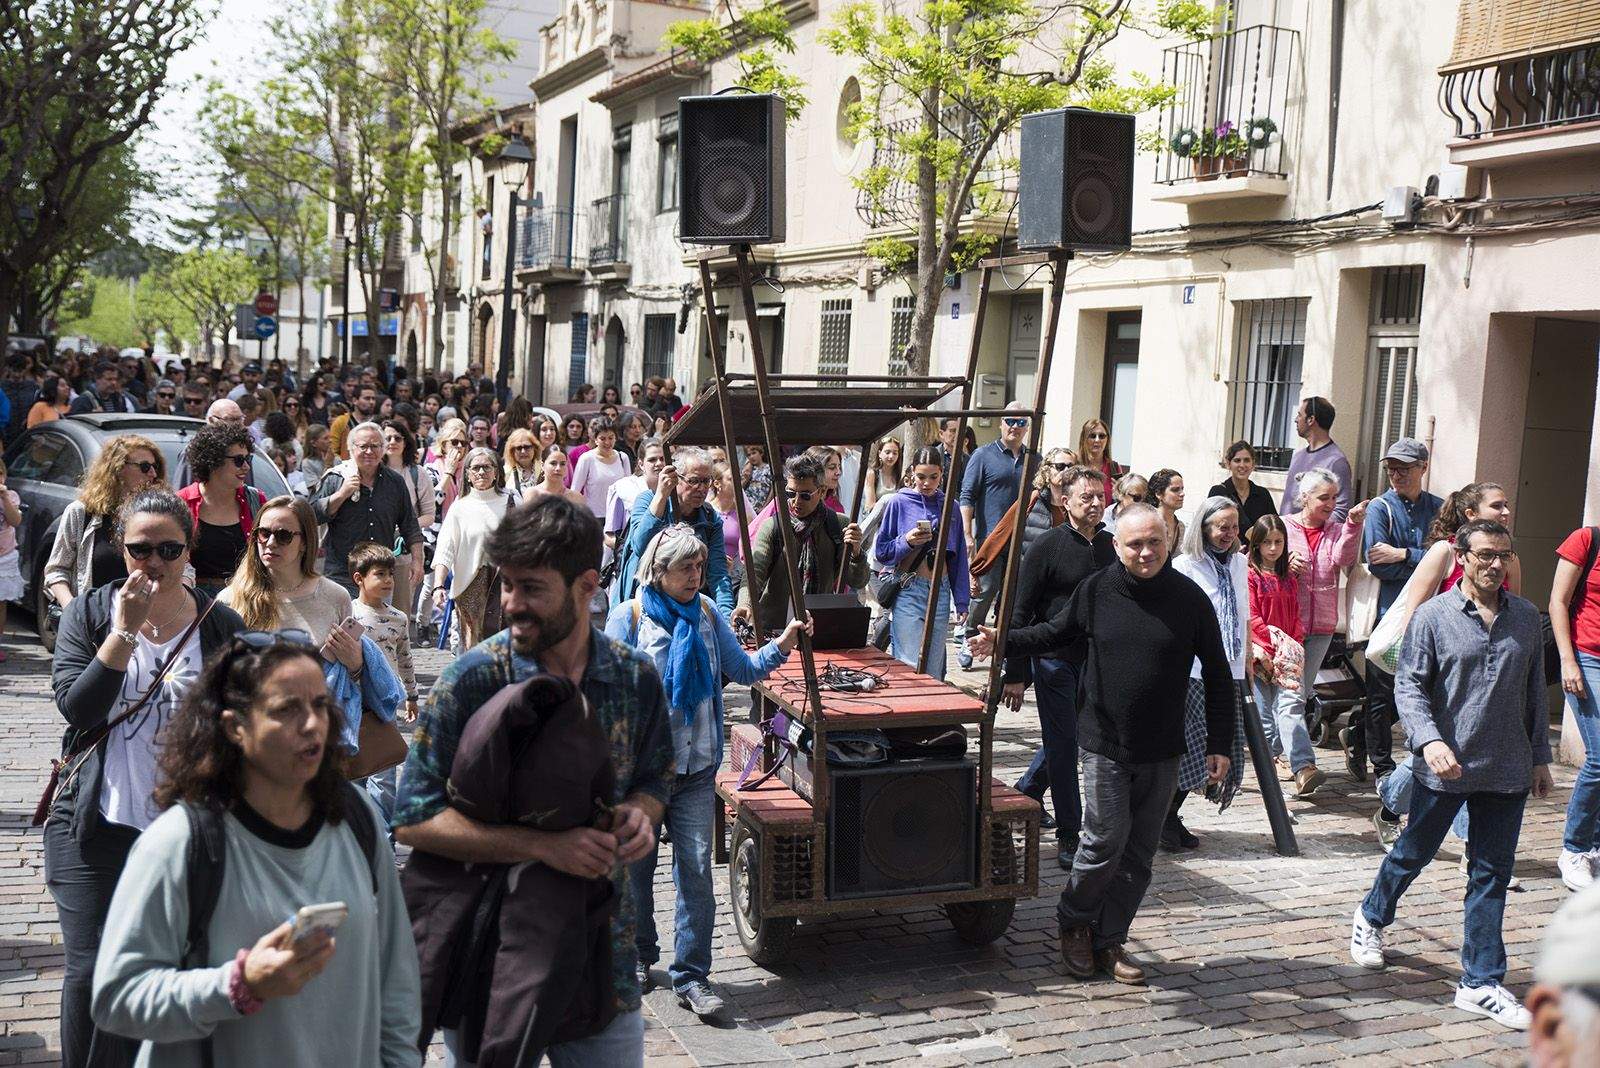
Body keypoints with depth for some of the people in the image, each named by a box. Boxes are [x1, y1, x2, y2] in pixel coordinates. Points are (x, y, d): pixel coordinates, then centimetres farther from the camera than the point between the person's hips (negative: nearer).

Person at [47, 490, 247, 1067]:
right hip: (96, 826, -1)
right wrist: (125, 630, -18)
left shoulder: (222, 626, 1)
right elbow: (75, 707, -13)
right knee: (92, 972, 0)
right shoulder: (90, 612, 0)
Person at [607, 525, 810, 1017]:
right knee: (637, 865, 13)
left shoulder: (707, 614, 6)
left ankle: (691, 976, 4)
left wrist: (781, 646, -7)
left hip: (697, 768, 2)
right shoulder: (628, 617, -6)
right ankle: (638, 955, 34)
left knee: (696, 869, -3)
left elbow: (743, 670, 9)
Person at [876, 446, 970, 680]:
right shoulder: (899, 503, 0)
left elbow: (958, 558, 12)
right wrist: (907, 541, -15)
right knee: (910, 668, -10)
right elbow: (881, 552, 3)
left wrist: (962, 602, 9)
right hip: (908, 592, -3)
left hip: (940, 593, 3)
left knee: (934, 669, 7)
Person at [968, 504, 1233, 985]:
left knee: (1139, 852, 7)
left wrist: (1219, 744, 2)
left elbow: (1217, 675, 3)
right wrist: (1003, 642, 0)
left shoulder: (1189, 598, -4)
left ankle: (1109, 940, 21)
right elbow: (1053, 634, 14)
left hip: (1162, 751, 1)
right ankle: (1073, 921, 19)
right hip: (1105, 745, -1)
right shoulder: (1096, 591, -3)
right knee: (1106, 839, -6)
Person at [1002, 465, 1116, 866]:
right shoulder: (1047, 545, -9)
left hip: (1095, 661, 5)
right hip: (1054, 657, -5)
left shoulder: (1111, 546, 6)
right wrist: (1015, 674, -12)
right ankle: (1068, 836, 4)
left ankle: (1025, 795, 40)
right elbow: (1021, 611, -9)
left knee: (1064, 738, 17)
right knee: (1063, 743, -3)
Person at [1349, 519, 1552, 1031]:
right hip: (1444, 766, -3)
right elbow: (1408, 685, -9)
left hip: (1506, 771, 3)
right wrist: (1429, 740, -24)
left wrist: (1539, 757, 13)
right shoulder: (1433, 616, -7)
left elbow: (1534, 691, 13)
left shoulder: (1526, 617, 5)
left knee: (1492, 873, 5)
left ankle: (1482, 982, 13)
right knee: (1413, 853, 13)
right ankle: (1371, 918, 40)